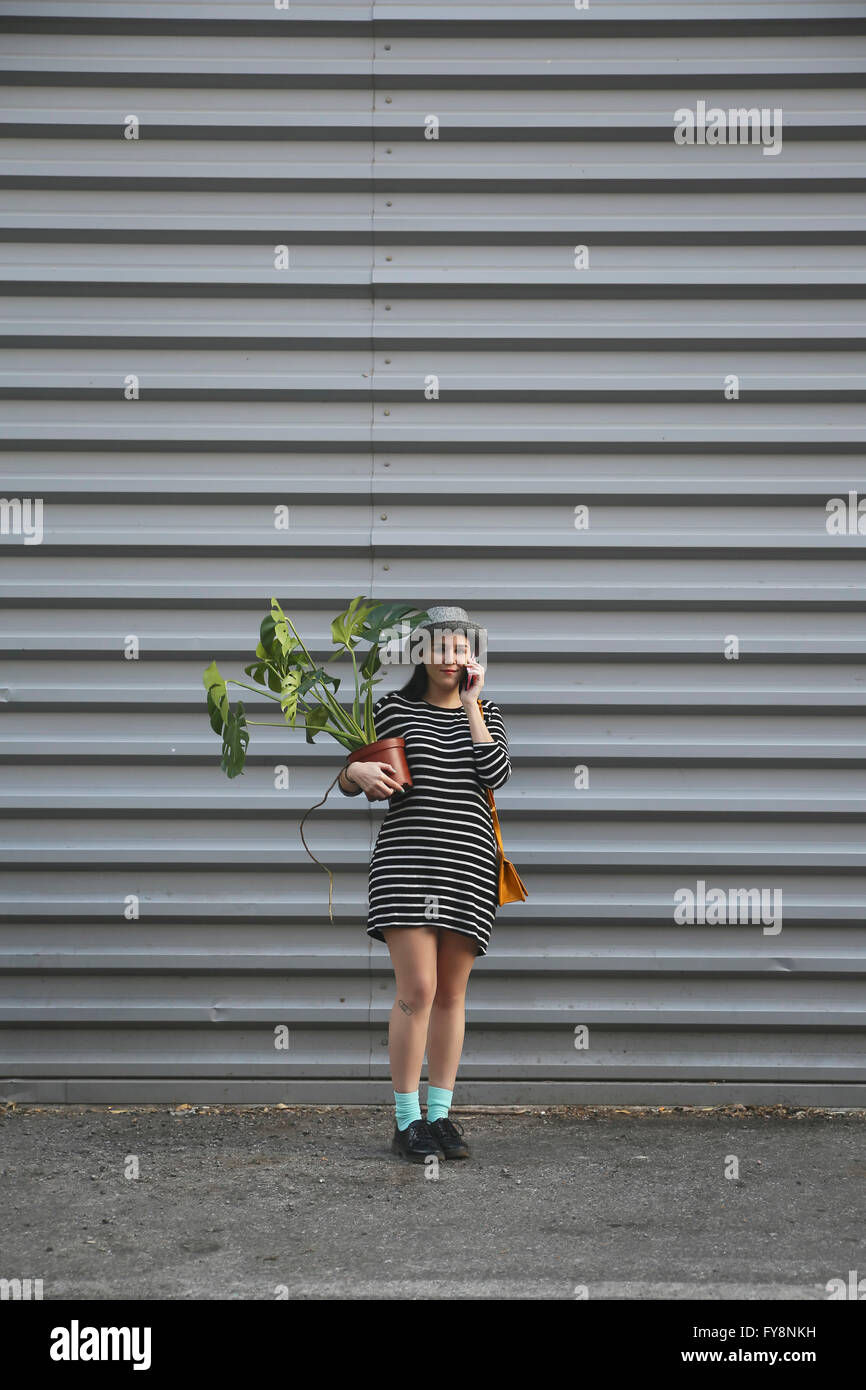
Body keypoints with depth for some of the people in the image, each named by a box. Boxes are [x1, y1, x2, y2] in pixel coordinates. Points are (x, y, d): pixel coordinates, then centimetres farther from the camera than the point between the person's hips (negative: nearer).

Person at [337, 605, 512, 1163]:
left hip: (469, 864, 3)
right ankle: (406, 1121, -1)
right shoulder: (393, 708, 5)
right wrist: (359, 772, -15)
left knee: (452, 993, 7)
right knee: (417, 990, -10)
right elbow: (348, 781, 9)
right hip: (406, 859, -3)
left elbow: (498, 773, -6)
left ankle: (441, 1115, 16)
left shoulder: (485, 713, 12)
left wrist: (470, 703, -3)